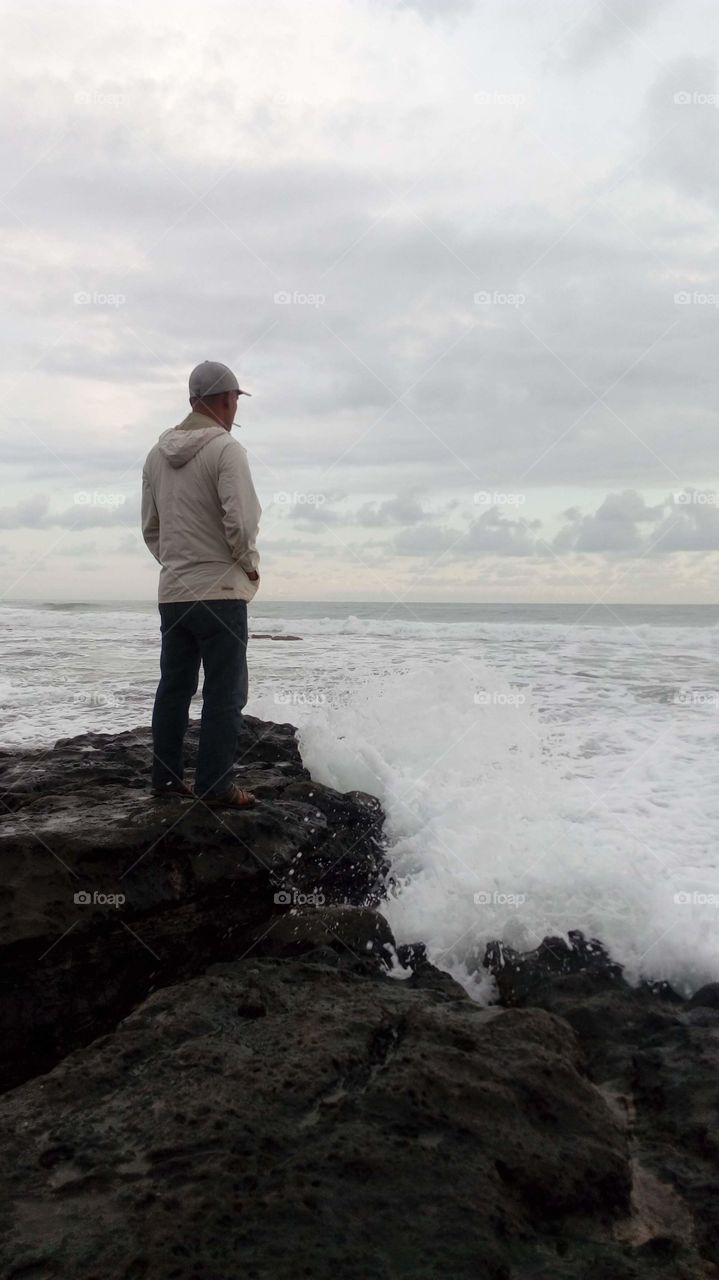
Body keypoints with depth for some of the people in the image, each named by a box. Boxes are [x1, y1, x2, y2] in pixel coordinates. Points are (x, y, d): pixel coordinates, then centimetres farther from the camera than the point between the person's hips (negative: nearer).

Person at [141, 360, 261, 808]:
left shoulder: (158, 454, 10)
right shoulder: (225, 449, -12)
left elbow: (150, 526, 15)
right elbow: (241, 522, -19)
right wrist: (250, 565, -3)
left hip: (172, 592, 7)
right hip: (220, 591, -7)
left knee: (174, 688, 14)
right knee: (225, 693, -1)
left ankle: (166, 777, 20)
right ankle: (216, 785, 0)